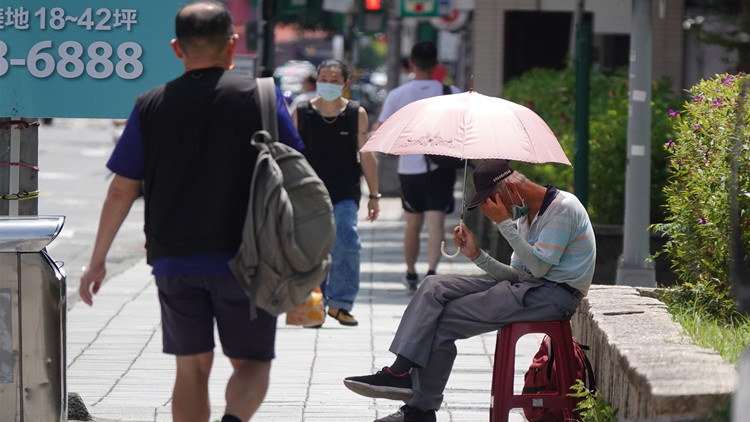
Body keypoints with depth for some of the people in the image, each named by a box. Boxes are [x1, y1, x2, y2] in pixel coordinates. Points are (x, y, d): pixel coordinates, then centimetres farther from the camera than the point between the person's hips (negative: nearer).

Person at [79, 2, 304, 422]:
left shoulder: (151, 106, 2)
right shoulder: (261, 97, -2)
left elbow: (122, 190, 3)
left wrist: (97, 261, 11)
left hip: (174, 261, 2)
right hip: (242, 259, -2)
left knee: (192, 367, 13)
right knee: (252, 361, 8)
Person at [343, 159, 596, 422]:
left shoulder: (564, 208, -11)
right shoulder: (524, 217, 18)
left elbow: (539, 266, -19)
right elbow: (517, 274, 15)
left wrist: (503, 223, -16)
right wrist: (477, 255, 1)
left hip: (554, 295, -9)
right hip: (525, 286, 9)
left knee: (445, 320, -14)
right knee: (434, 288, -4)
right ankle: (401, 371, -17)